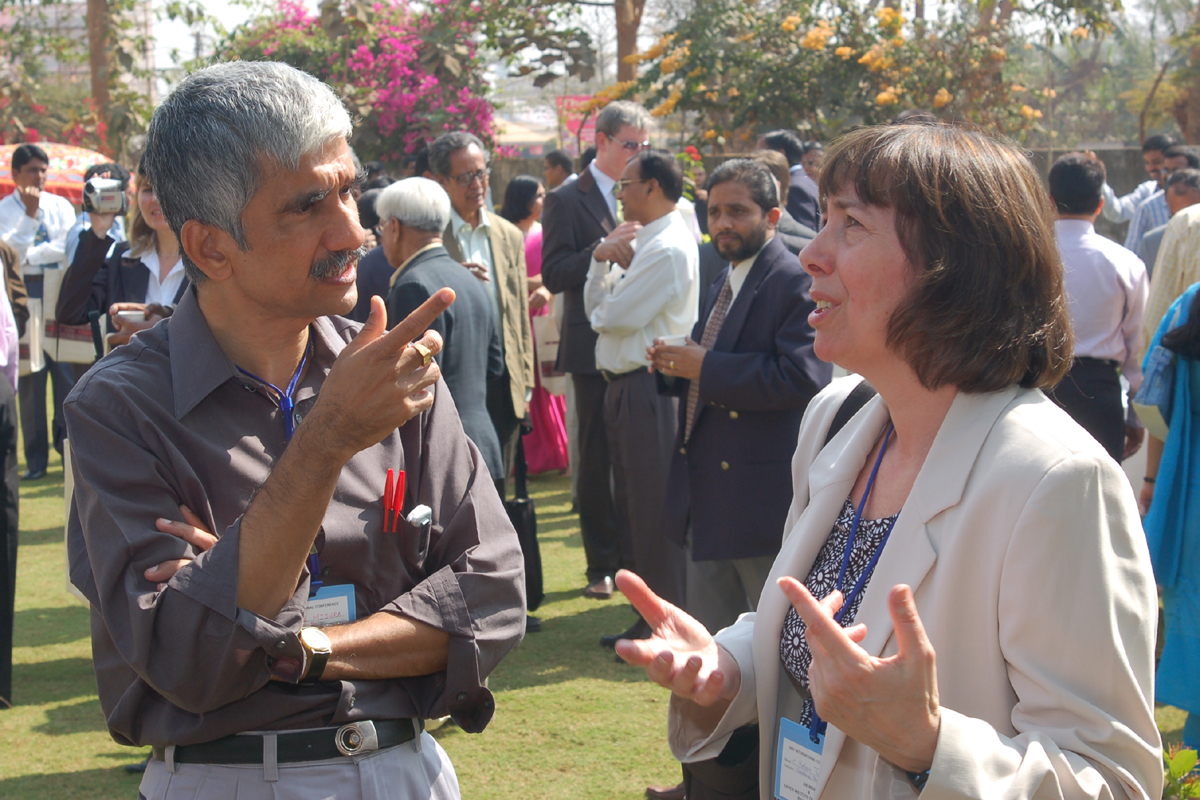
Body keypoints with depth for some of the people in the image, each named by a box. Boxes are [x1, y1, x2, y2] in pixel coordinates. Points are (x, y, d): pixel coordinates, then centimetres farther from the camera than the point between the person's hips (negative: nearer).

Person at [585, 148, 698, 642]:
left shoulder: (668, 249, -17)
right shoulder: (642, 241, 16)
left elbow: (613, 315, -19)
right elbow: (595, 308, 14)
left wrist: (619, 264, 1)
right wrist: (603, 260, -1)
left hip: (649, 391, -11)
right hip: (626, 387, 11)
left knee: (655, 514, -4)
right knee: (632, 510, 17)